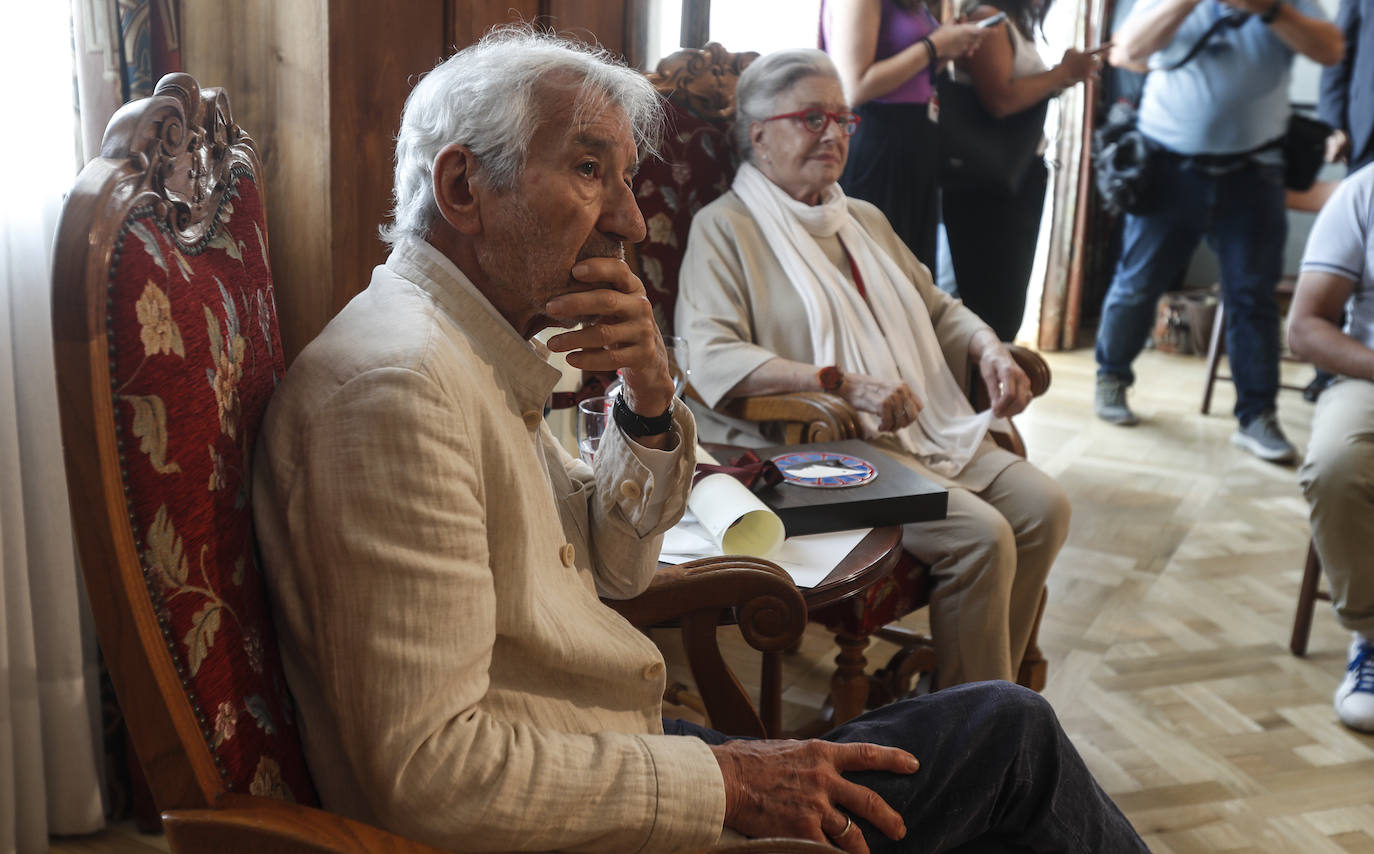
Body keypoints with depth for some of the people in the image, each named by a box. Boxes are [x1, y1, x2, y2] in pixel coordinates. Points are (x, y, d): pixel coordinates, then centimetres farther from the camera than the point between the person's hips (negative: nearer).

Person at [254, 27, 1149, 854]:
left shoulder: (481, 350, 7)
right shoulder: (398, 384, -25)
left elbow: (614, 565, 14)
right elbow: (427, 772, -28)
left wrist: (651, 399, -5)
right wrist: (724, 782, -21)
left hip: (616, 758, 9)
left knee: (1006, 726, 14)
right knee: (1010, 731, 1)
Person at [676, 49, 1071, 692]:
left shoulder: (866, 221, 23)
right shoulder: (724, 228, -2)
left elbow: (938, 308, 30)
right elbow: (710, 357, -17)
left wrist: (991, 351, 6)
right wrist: (847, 384, -26)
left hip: (930, 433, 8)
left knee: (1044, 505, -11)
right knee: (981, 535, -24)